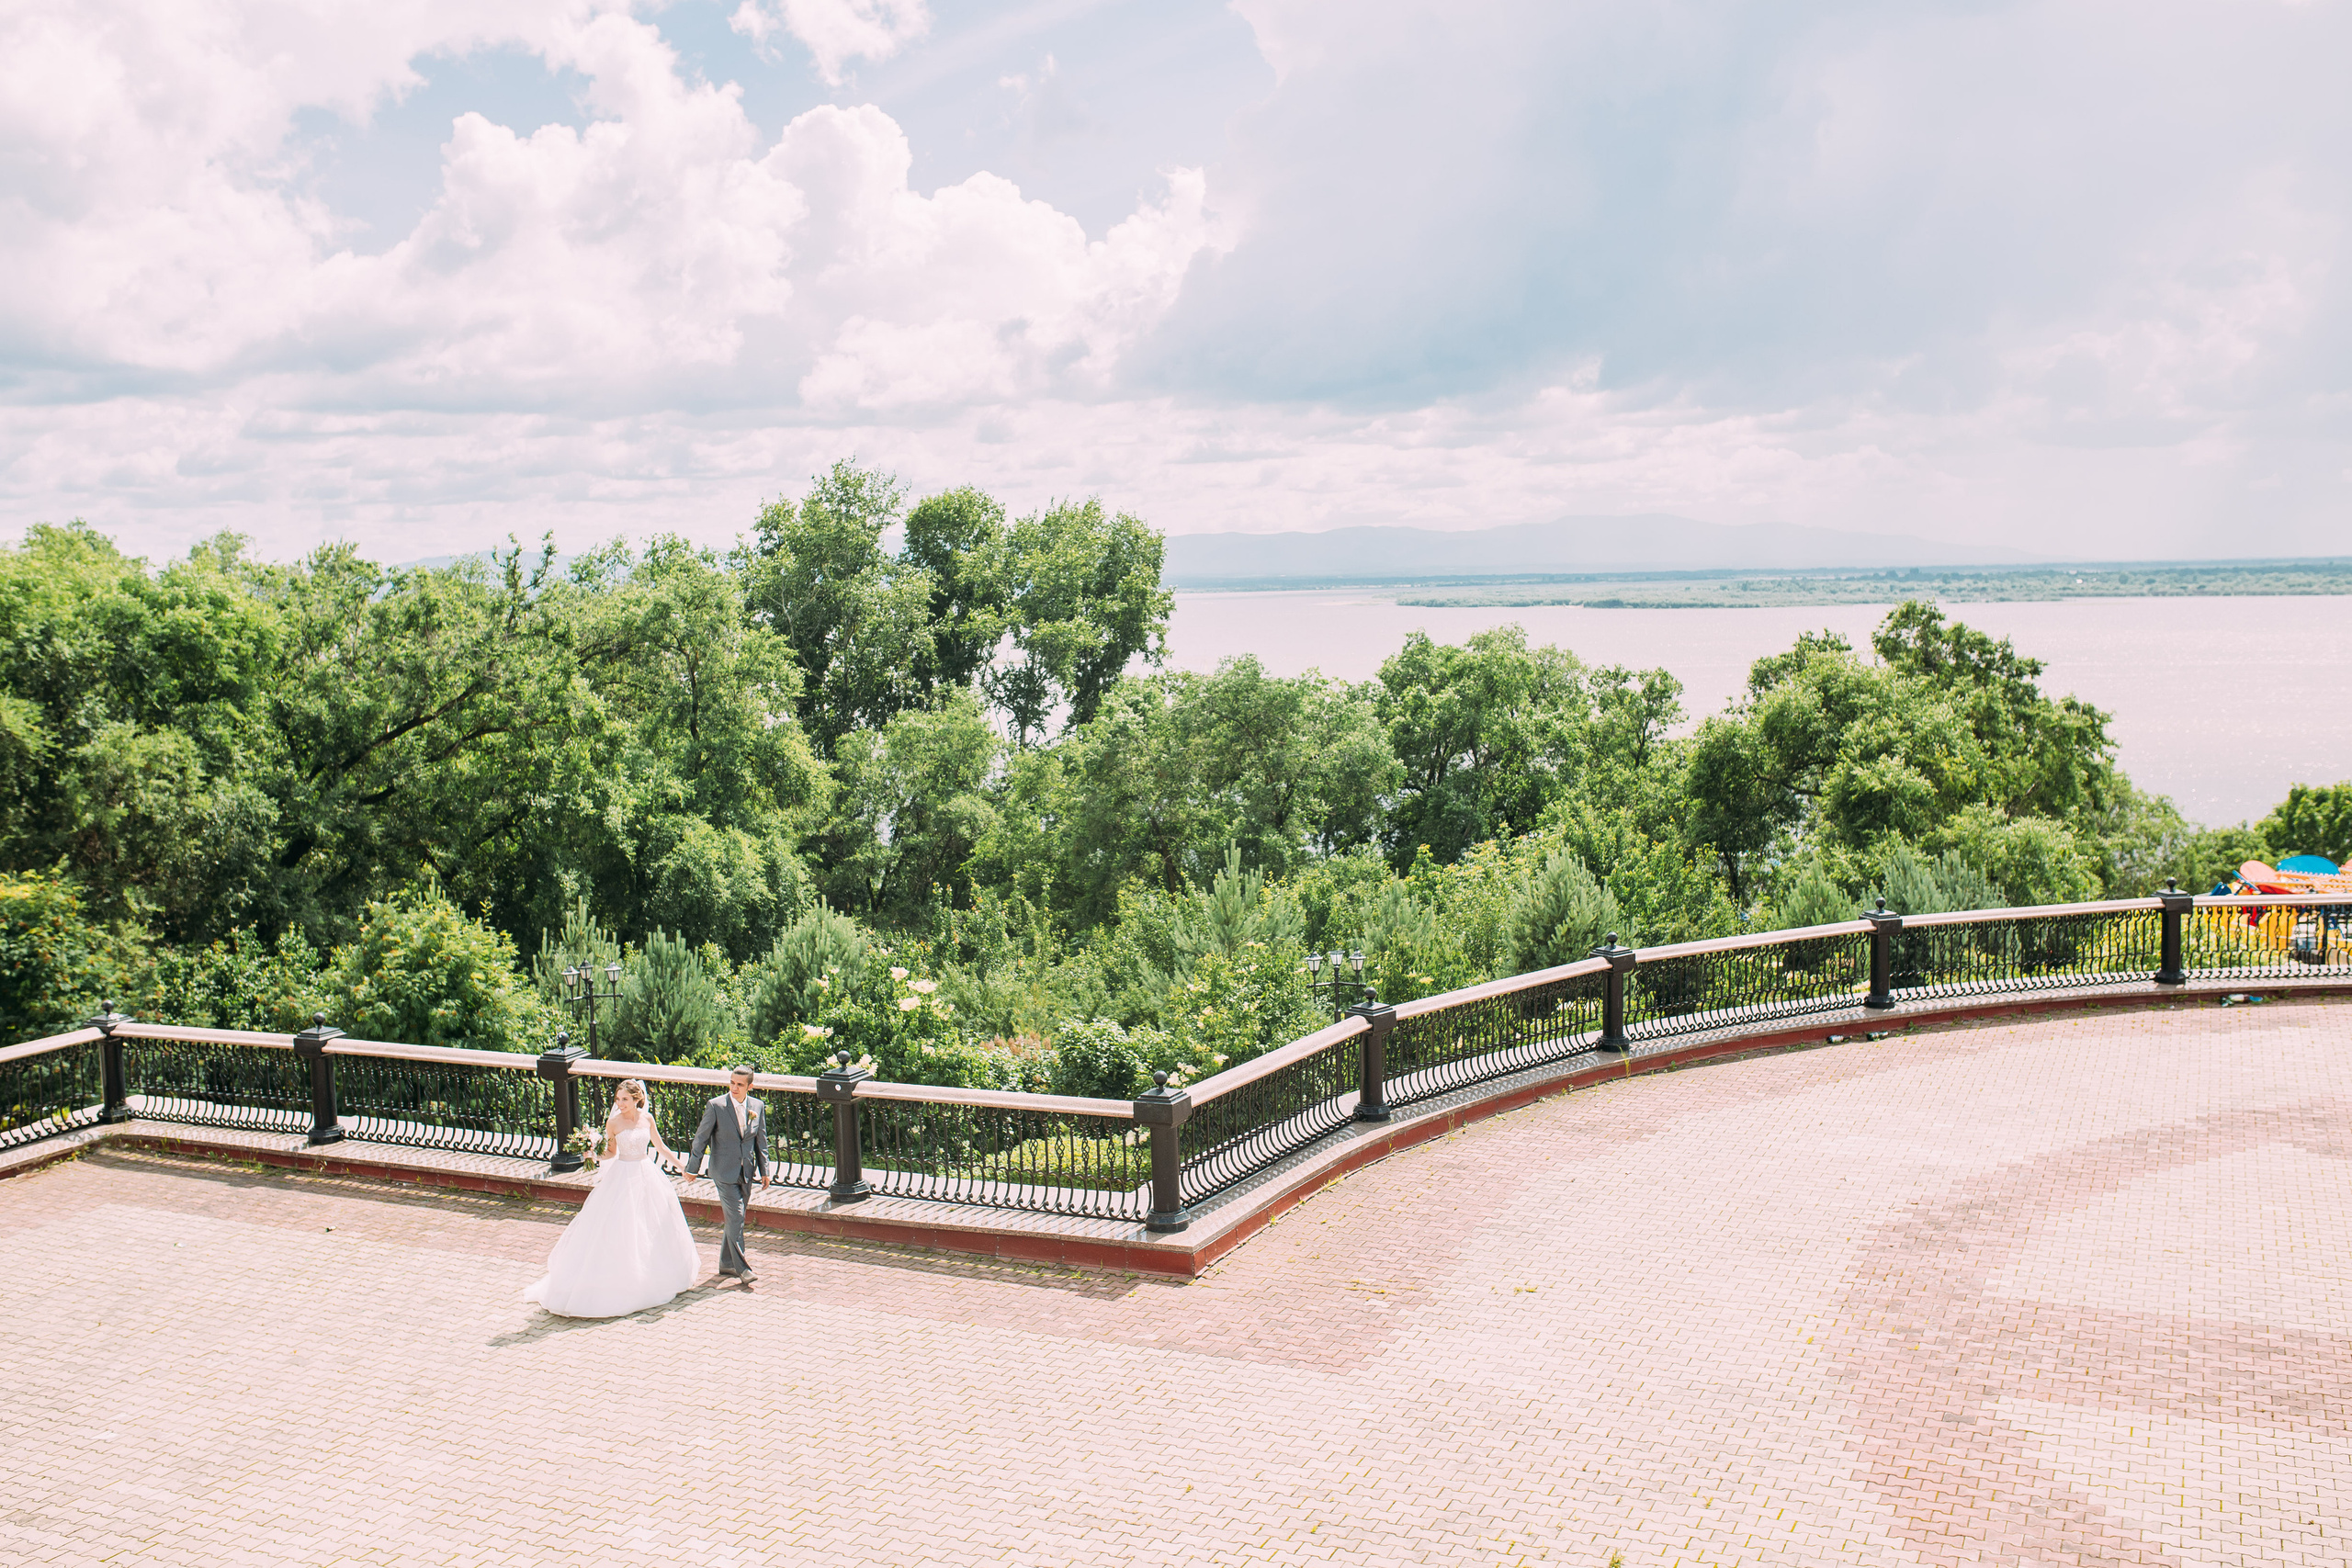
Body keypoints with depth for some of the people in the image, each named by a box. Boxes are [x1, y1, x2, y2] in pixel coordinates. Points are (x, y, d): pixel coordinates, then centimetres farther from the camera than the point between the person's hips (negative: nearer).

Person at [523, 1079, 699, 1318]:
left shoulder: (647, 1118, 0)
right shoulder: (613, 1122, -10)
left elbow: (660, 1147, 11)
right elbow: (611, 1153, 1)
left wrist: (682, 1167, 15)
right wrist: (595, 1155, -19)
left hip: (647, 1175, 4)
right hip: (623, 1177, -4)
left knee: (656, 1225, 12)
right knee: (617, 1232, -5)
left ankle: (657, 1276, 30)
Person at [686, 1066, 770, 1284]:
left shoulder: (758, 1107, 3)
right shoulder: (716, 1106, -10)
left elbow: (761, 1141, 10)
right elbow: (701, 1137, -3)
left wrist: (764, 1170, 9)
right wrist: (692, 1167, 0)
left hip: (746, 1173, 5)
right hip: (724, 1172, -5)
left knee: (735, 1219, 12)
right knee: (735, 1217, -9)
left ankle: (726, 1265, 25)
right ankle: (741, 1267, -3)